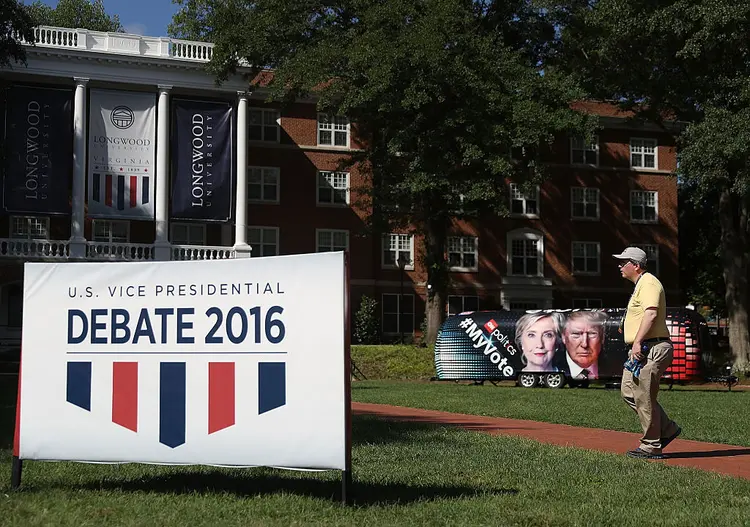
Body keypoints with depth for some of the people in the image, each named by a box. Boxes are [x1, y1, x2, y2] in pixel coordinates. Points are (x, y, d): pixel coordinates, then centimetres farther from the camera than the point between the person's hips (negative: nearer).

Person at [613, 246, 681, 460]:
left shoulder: (648, 283, -12)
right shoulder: (640, 284, 22)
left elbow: (651, 313, -25)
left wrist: (638, 342, -29)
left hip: (652, 348, -11)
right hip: (640, 350, 11)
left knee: (644, 396, -8)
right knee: (628, 390, 11)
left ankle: (651, 446, 1)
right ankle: (667, 429, 18)